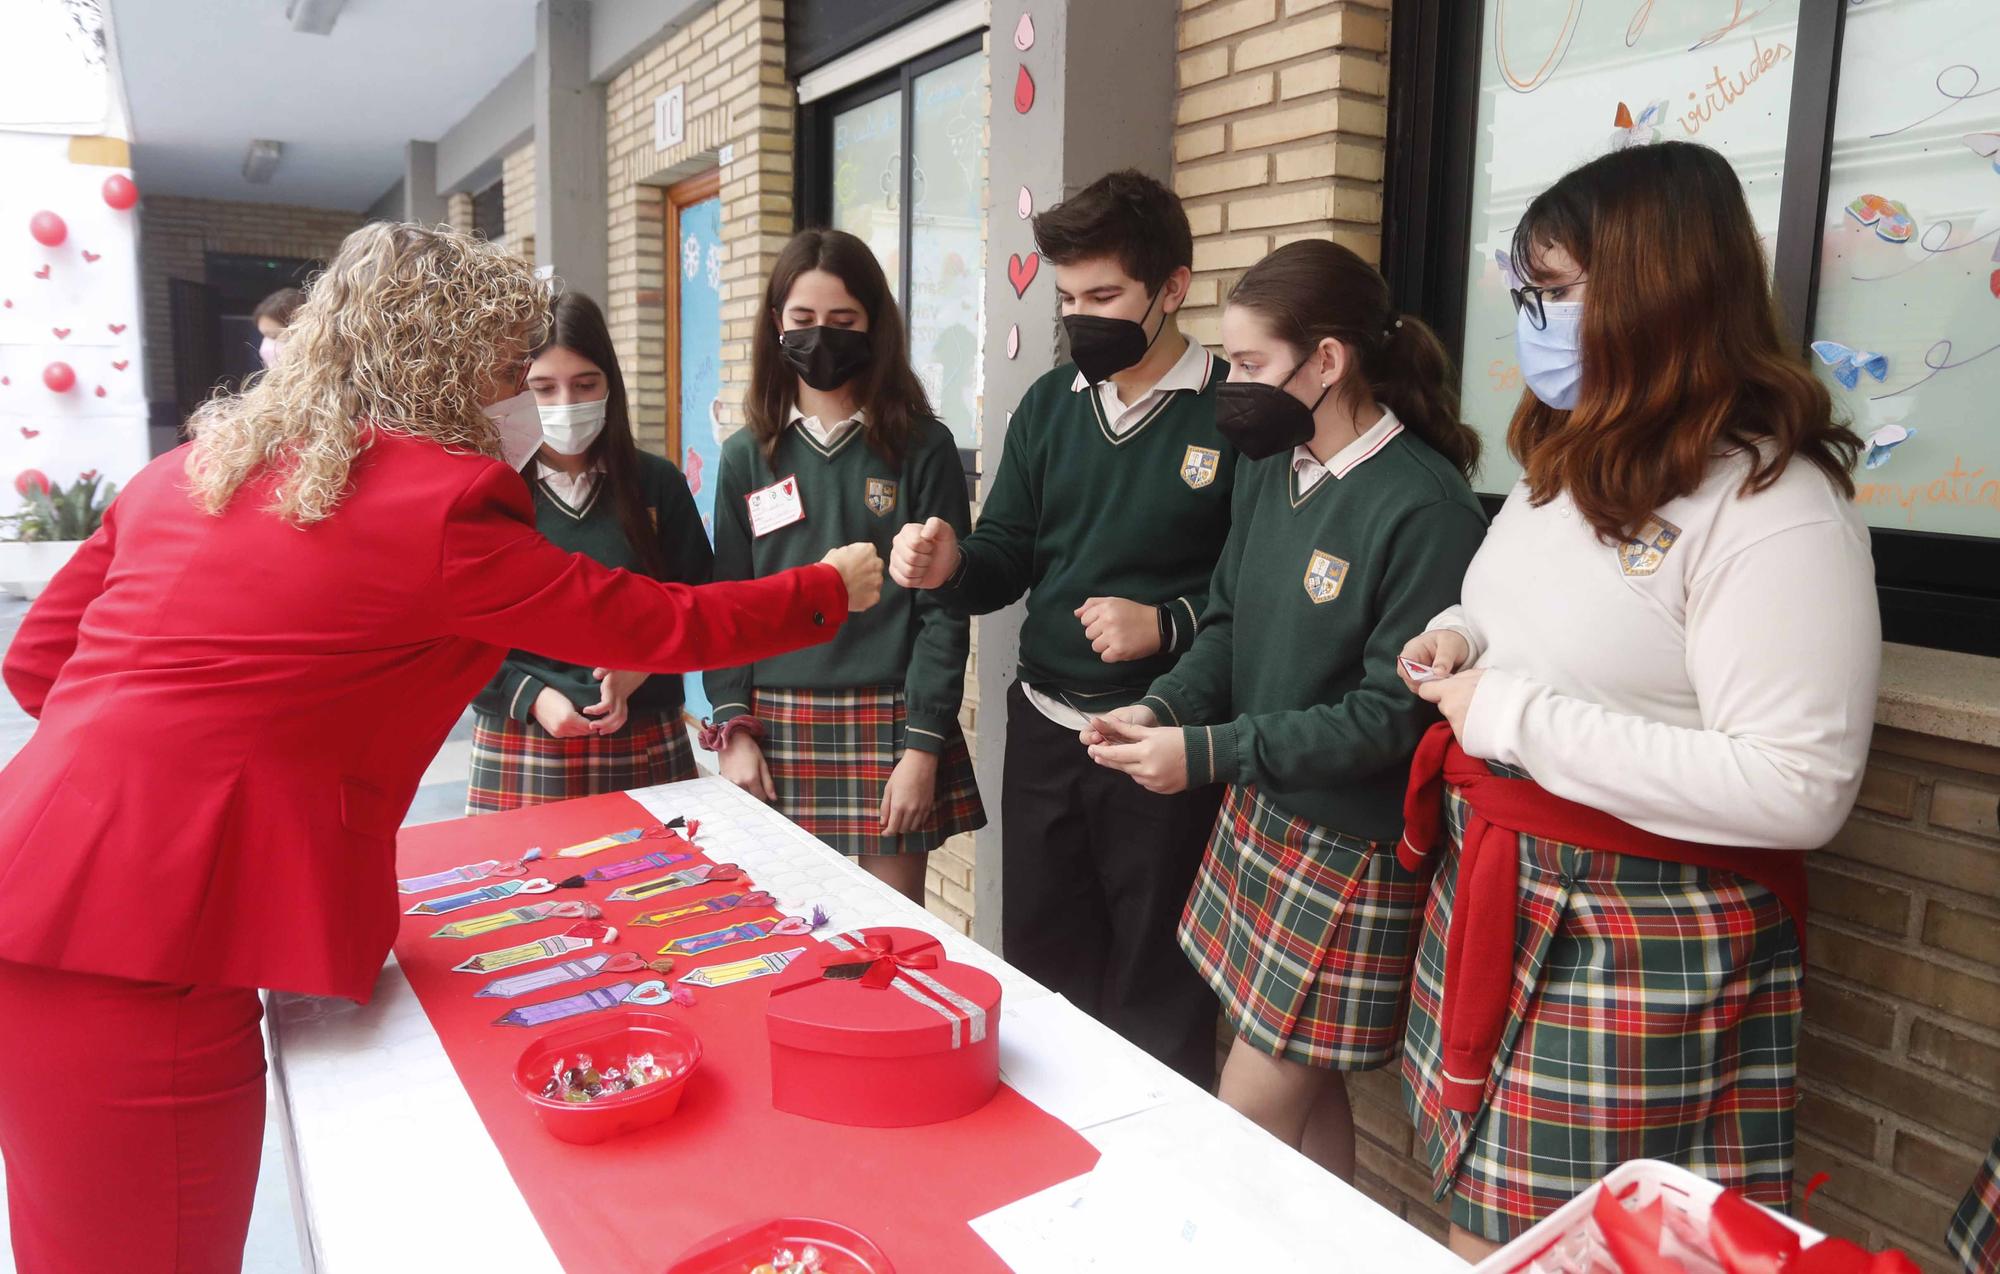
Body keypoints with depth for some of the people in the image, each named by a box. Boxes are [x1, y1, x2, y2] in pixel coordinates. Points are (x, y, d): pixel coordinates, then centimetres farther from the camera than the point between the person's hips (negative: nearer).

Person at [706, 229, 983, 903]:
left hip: (887, 724, -2)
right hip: (778, 726, 2)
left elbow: (944, 607, -4)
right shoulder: (747, 456, 8)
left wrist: (923, 747, -9)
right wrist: (734, 730, -1)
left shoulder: (922, 448, -1)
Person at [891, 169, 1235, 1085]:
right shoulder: (1050, 403, 7)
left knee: (1157, 1000, 10)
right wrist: (953, 566, -13)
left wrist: (1169, 625, -21)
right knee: (1038, 971, 17)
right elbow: (1007, 557, 7)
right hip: (1044, 729, 5)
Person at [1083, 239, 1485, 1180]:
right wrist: (1164, 708, -8)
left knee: (1250, 1128, 3)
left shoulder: (1425, 509, -20)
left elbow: (1393, 714, -21)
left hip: (1351, 850, -7)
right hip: (1262, 811, 7)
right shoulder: (1270, 471, 4)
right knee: (1305, 1088, 21)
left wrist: (1207, 752, -21)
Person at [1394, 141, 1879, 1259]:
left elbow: (1800, 790, -25)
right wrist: (1470, 635, 2)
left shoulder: (1775, 503, -19)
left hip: (1637, 944, -8)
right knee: (1478, 1220, 18)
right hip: (1491, 892, 8)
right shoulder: (1572, 459, 8)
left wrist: (1518, 715, -23)